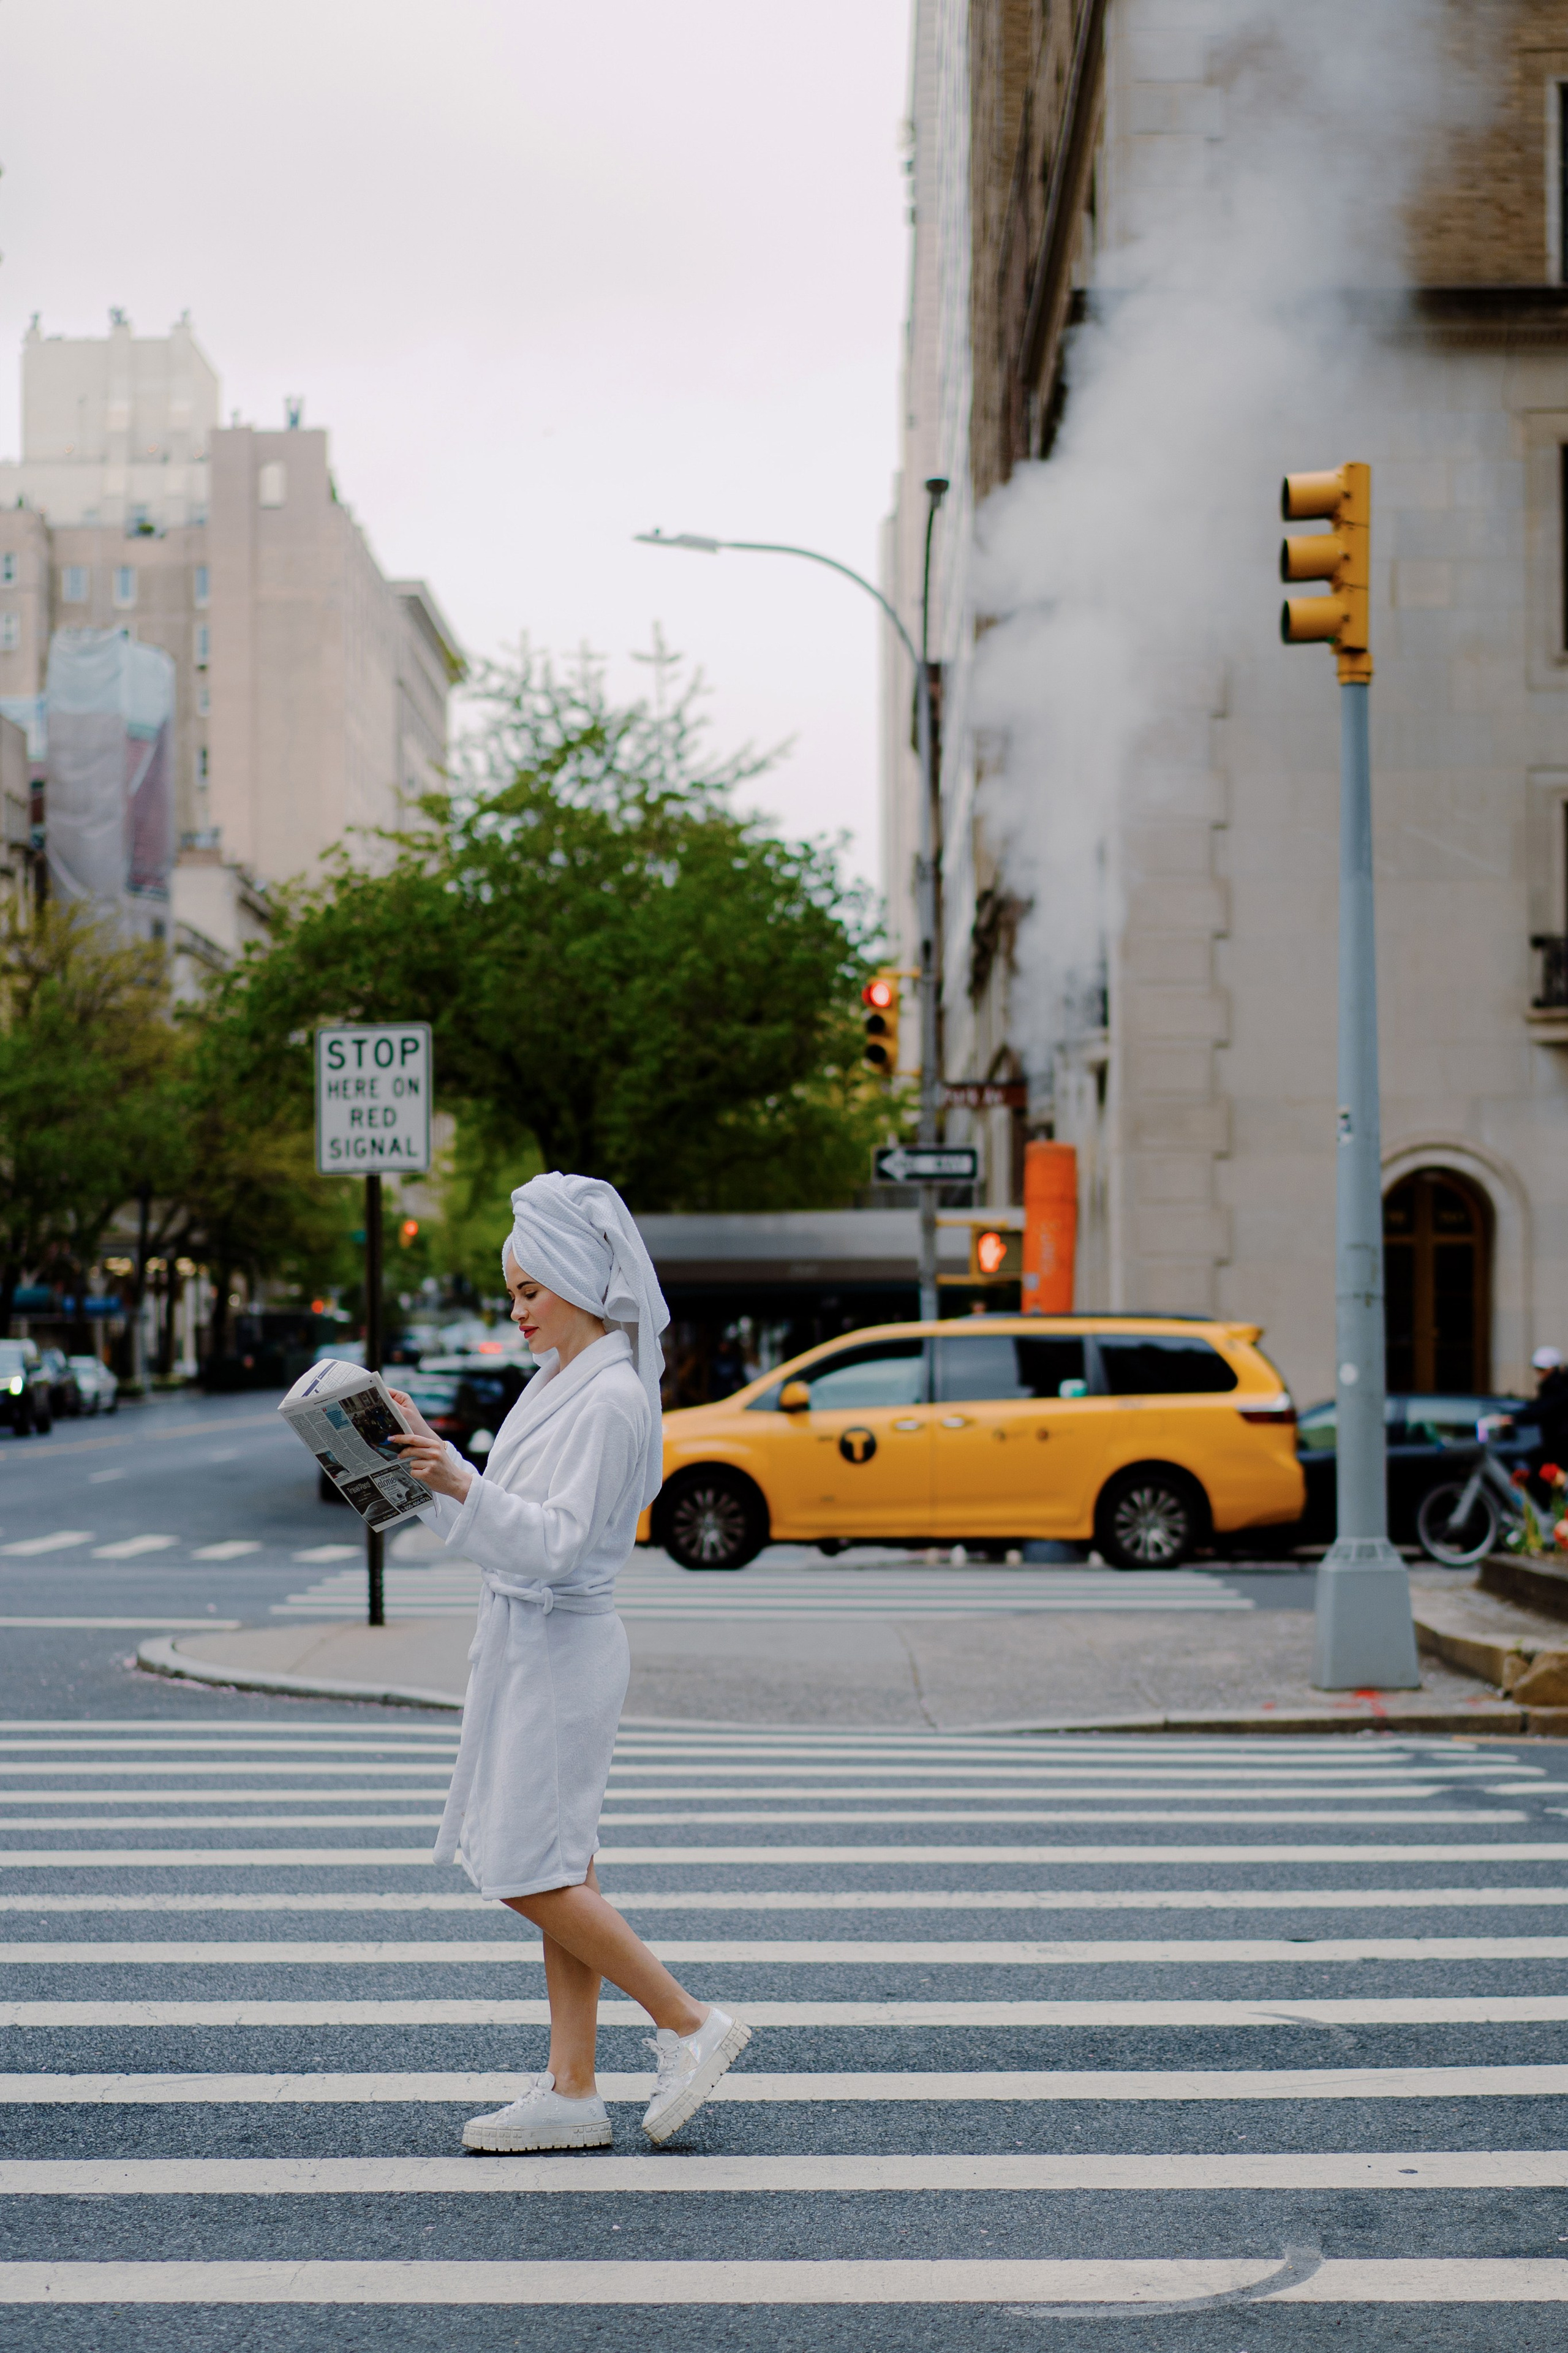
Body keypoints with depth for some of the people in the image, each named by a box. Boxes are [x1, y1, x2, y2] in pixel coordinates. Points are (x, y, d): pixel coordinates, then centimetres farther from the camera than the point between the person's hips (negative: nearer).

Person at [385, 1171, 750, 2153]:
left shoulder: (610, 1399, -16)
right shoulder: (558, 1381, 13)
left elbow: (555, 1541, -23)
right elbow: (509, 1518, 17)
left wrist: (460, 1485, -34)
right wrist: (434, 1461, 8)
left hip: (562, 1647, -10)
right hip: (526, 1637, 10)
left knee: (531, 1871, -7)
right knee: (558, 1872, 10)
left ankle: (690, 2023, 4)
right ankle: (572, 2092, 14)